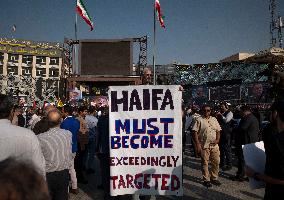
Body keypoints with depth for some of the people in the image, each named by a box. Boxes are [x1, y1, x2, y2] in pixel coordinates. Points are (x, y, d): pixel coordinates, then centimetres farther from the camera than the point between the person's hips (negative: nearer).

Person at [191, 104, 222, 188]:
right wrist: (198, 144, -13)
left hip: (214, 145, 5)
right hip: (204, 145, -4)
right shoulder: (199, 120, -4)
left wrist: (217, 139, -2)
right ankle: (206, 180, 16)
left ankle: (214, 178, 25)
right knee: (205, 163, 3)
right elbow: (194, 132, -8)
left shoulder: (214, 119, 12)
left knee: (216, 162, 8)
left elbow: (218, 131, 15)